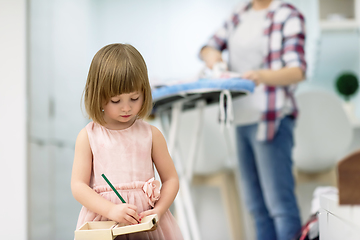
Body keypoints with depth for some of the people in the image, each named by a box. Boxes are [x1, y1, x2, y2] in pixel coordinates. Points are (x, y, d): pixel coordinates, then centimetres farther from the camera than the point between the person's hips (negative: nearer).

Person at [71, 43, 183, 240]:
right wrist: (112, 210, -15)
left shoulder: (151, 134, 5)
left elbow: (171, 179, 9)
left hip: (145, 222, 1)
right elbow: (78, 186, -2)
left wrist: (158, 211, -8)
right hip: (102, 220, -1)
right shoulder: (88, 137, 2)